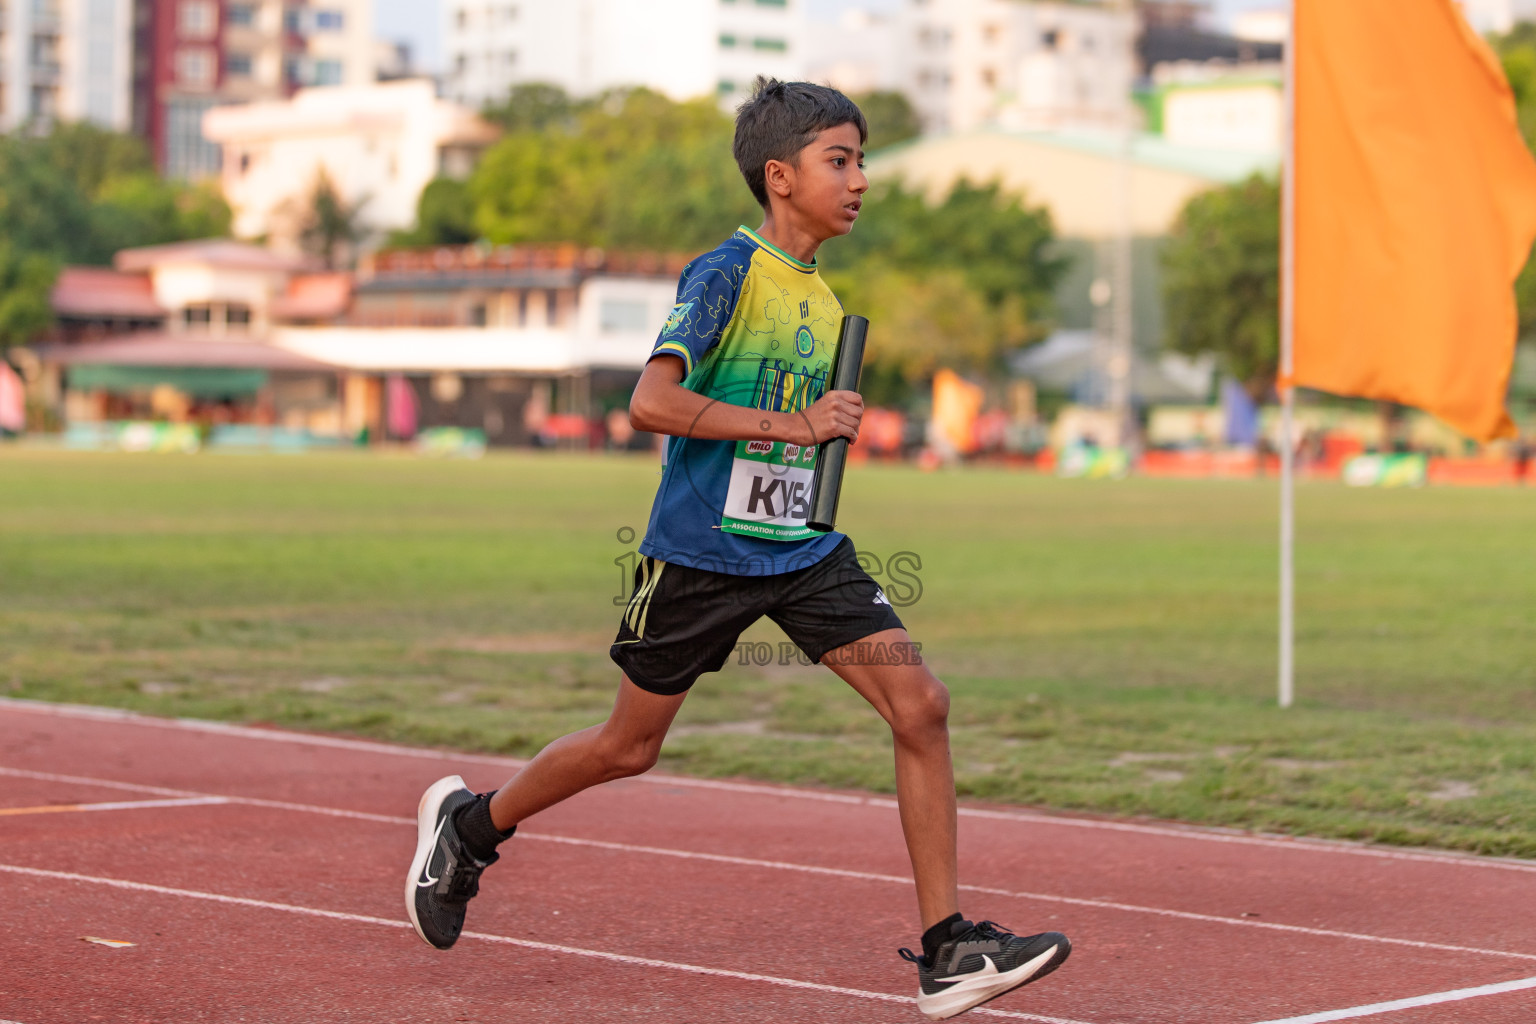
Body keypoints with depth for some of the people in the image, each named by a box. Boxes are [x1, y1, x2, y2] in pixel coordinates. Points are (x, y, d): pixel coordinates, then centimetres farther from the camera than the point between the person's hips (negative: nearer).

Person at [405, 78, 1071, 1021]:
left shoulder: (826, 298, 11)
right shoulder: (727, 272, -13)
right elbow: (651, 403, -25)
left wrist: (834, 427, 6)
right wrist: (792, 425, -25)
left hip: (806, 552, 6)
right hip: (701, 552, -6)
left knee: (921, 706, -11)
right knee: (630, 747, 9)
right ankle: (467, 825, 36)